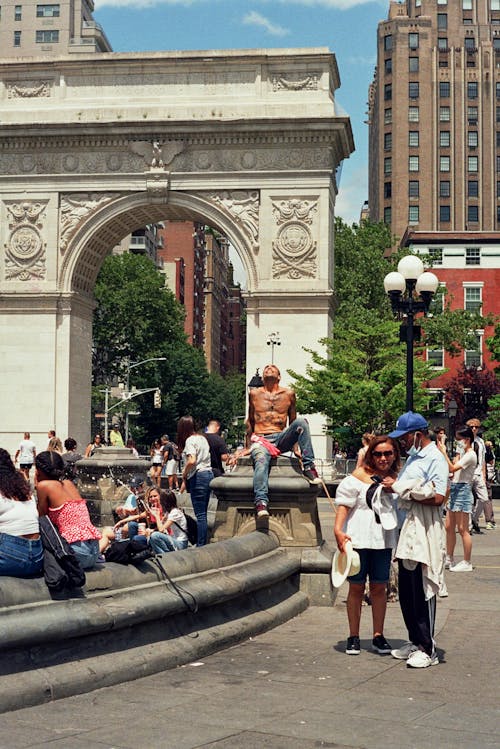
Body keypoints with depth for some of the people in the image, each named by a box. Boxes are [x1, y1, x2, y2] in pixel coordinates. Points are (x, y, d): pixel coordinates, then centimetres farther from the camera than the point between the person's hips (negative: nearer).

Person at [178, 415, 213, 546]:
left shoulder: (190, 440, -8)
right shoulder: (202, 438, 16)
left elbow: (192, 461, -22)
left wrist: (184, 475, -5)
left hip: (198, 476, -8)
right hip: (208, 473, 8)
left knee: (200, 515, -8)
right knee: (202, 514, 12)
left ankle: (201, 545, -8)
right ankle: (202, 544, 14)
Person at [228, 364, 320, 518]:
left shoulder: (288, 394, 13)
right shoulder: (254, 394, 13)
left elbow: (293, 422, 20)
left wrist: (295, 444, 13)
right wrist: (248, 447, 18)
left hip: (281, 438, 1)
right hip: (260, 440, -1)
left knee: (301, 422, -26)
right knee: (261, 460, -36)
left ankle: (308, 467, -26)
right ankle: (261, 503, -53)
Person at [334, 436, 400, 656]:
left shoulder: (396, 478, 8)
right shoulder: (359, 476, -7)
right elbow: (344, 504, -11)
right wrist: (338, 530, -21)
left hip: (383, 541, 4)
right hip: (358, 539, -4)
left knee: (379, 588, 8)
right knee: (356, 587, 5)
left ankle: (378, 636, 18)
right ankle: (353, 637, 15)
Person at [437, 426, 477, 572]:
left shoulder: (471, 455, -14)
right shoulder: (462, 453, 16)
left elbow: (452, 468, -24)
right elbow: (453, 470, 13)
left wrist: (444, 452, -22)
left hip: (463, 490, -10)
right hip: (454, 489, 10)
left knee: (462, 529, -5)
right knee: (449, 527, 12)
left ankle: (467, 563, 1)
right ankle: (449, 559, 20)